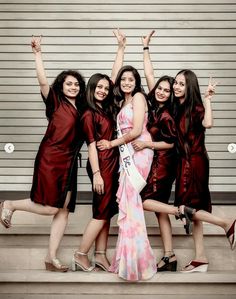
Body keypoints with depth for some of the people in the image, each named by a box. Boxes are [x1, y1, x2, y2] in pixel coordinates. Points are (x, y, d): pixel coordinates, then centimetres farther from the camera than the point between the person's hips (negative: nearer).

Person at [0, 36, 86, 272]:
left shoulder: (81, 108, 11)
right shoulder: (55, 101, -2)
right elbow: (43, 82, -17)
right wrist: (37, 54, -25)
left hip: (69, 162, 6)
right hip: (50, 158, -6)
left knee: (63, 210, 4)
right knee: (51, 207, -7)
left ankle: (51, 258, 12)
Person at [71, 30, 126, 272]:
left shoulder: (107, 107, 11)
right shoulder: (89, 115, -9)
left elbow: (115, 75, 13)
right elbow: (91, 145, -13)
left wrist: (121, 47, 14)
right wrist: (96, 174, -17)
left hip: (113, 164, 8)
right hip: (102, 166, -8)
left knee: (105, 213, 8)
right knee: (102, 213, -4)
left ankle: (100, 256, 14)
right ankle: (80, 256, 5)